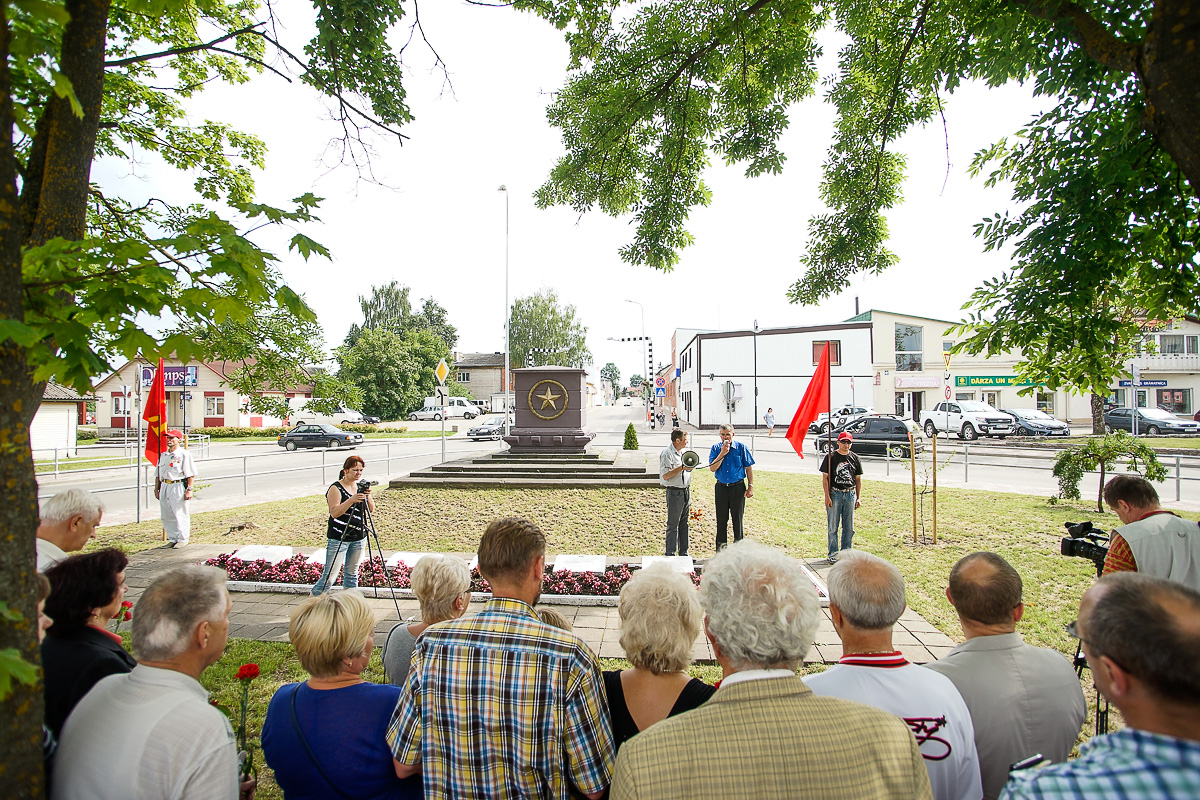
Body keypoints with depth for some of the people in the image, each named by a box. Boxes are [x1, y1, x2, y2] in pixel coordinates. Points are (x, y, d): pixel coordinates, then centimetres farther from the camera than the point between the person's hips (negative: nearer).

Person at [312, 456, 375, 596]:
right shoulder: (336, 488, -8)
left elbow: (372, 509, 4)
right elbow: (334, 512, -19)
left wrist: (367, 496, -14)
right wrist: (351, 500, -31)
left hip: (358, 537, 6)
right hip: (338, 537, -6)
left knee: (352, 573, 12)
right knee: (330, 575, -5)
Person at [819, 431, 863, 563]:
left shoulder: (855, 458, 10)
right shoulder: (830, 457, -1)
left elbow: (858, 479, 14)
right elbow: (825, 478, -3)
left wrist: (859, 497, 8)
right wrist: (827, 496, -10)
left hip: (850, 494, 4)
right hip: (835, 494, -3)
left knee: (849, 527, 7)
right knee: (833, 526, -1)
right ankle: (833, 554, 8)